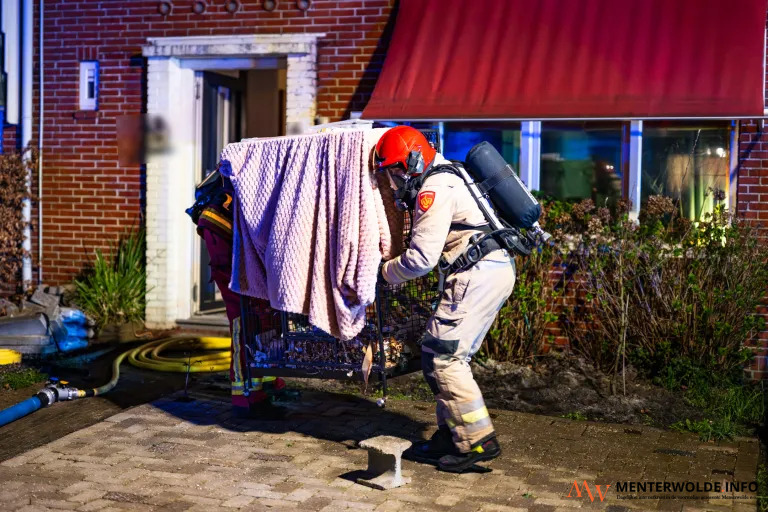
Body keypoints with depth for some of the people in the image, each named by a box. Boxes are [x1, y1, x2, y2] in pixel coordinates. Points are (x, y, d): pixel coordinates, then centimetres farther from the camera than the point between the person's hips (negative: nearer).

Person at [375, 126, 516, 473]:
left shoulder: (434, 190, -12)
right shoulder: (441, 179, 21)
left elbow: (421, 258, -15)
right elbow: (428, 248, 24)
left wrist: (385, 273, 0)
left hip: (479, 273, -11)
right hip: (496, 270, 11)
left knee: (441, 356, -8)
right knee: (451, 354, 14)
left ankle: (478, 441, -6)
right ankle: (451, 435, 20)